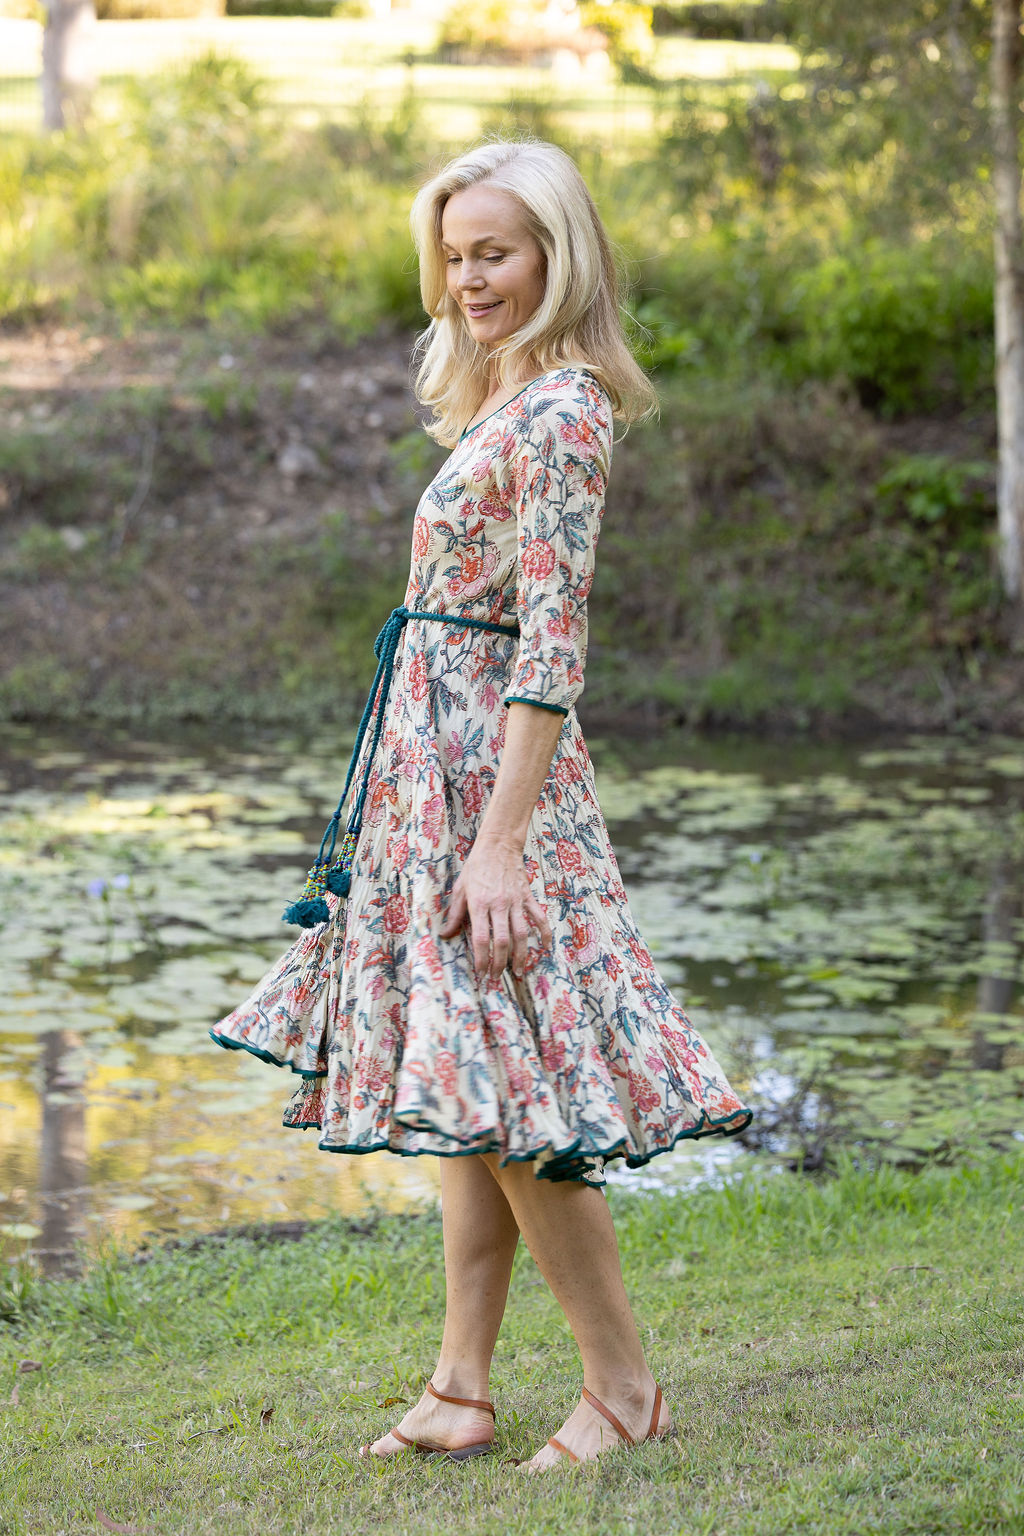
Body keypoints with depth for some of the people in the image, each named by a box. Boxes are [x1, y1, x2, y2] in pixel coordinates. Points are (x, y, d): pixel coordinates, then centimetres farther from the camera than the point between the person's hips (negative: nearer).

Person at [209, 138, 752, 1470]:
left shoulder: (558, 413, -15)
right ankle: (461, 1391, 16)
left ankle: (625, 1385, 5)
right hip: (434, 759, 10)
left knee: (502, 1088, -6)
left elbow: (550, 654, -20)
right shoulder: (506, 401, 15)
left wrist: (501, 843, -23)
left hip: (494, 768, -10)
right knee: (466, 1092, 10)